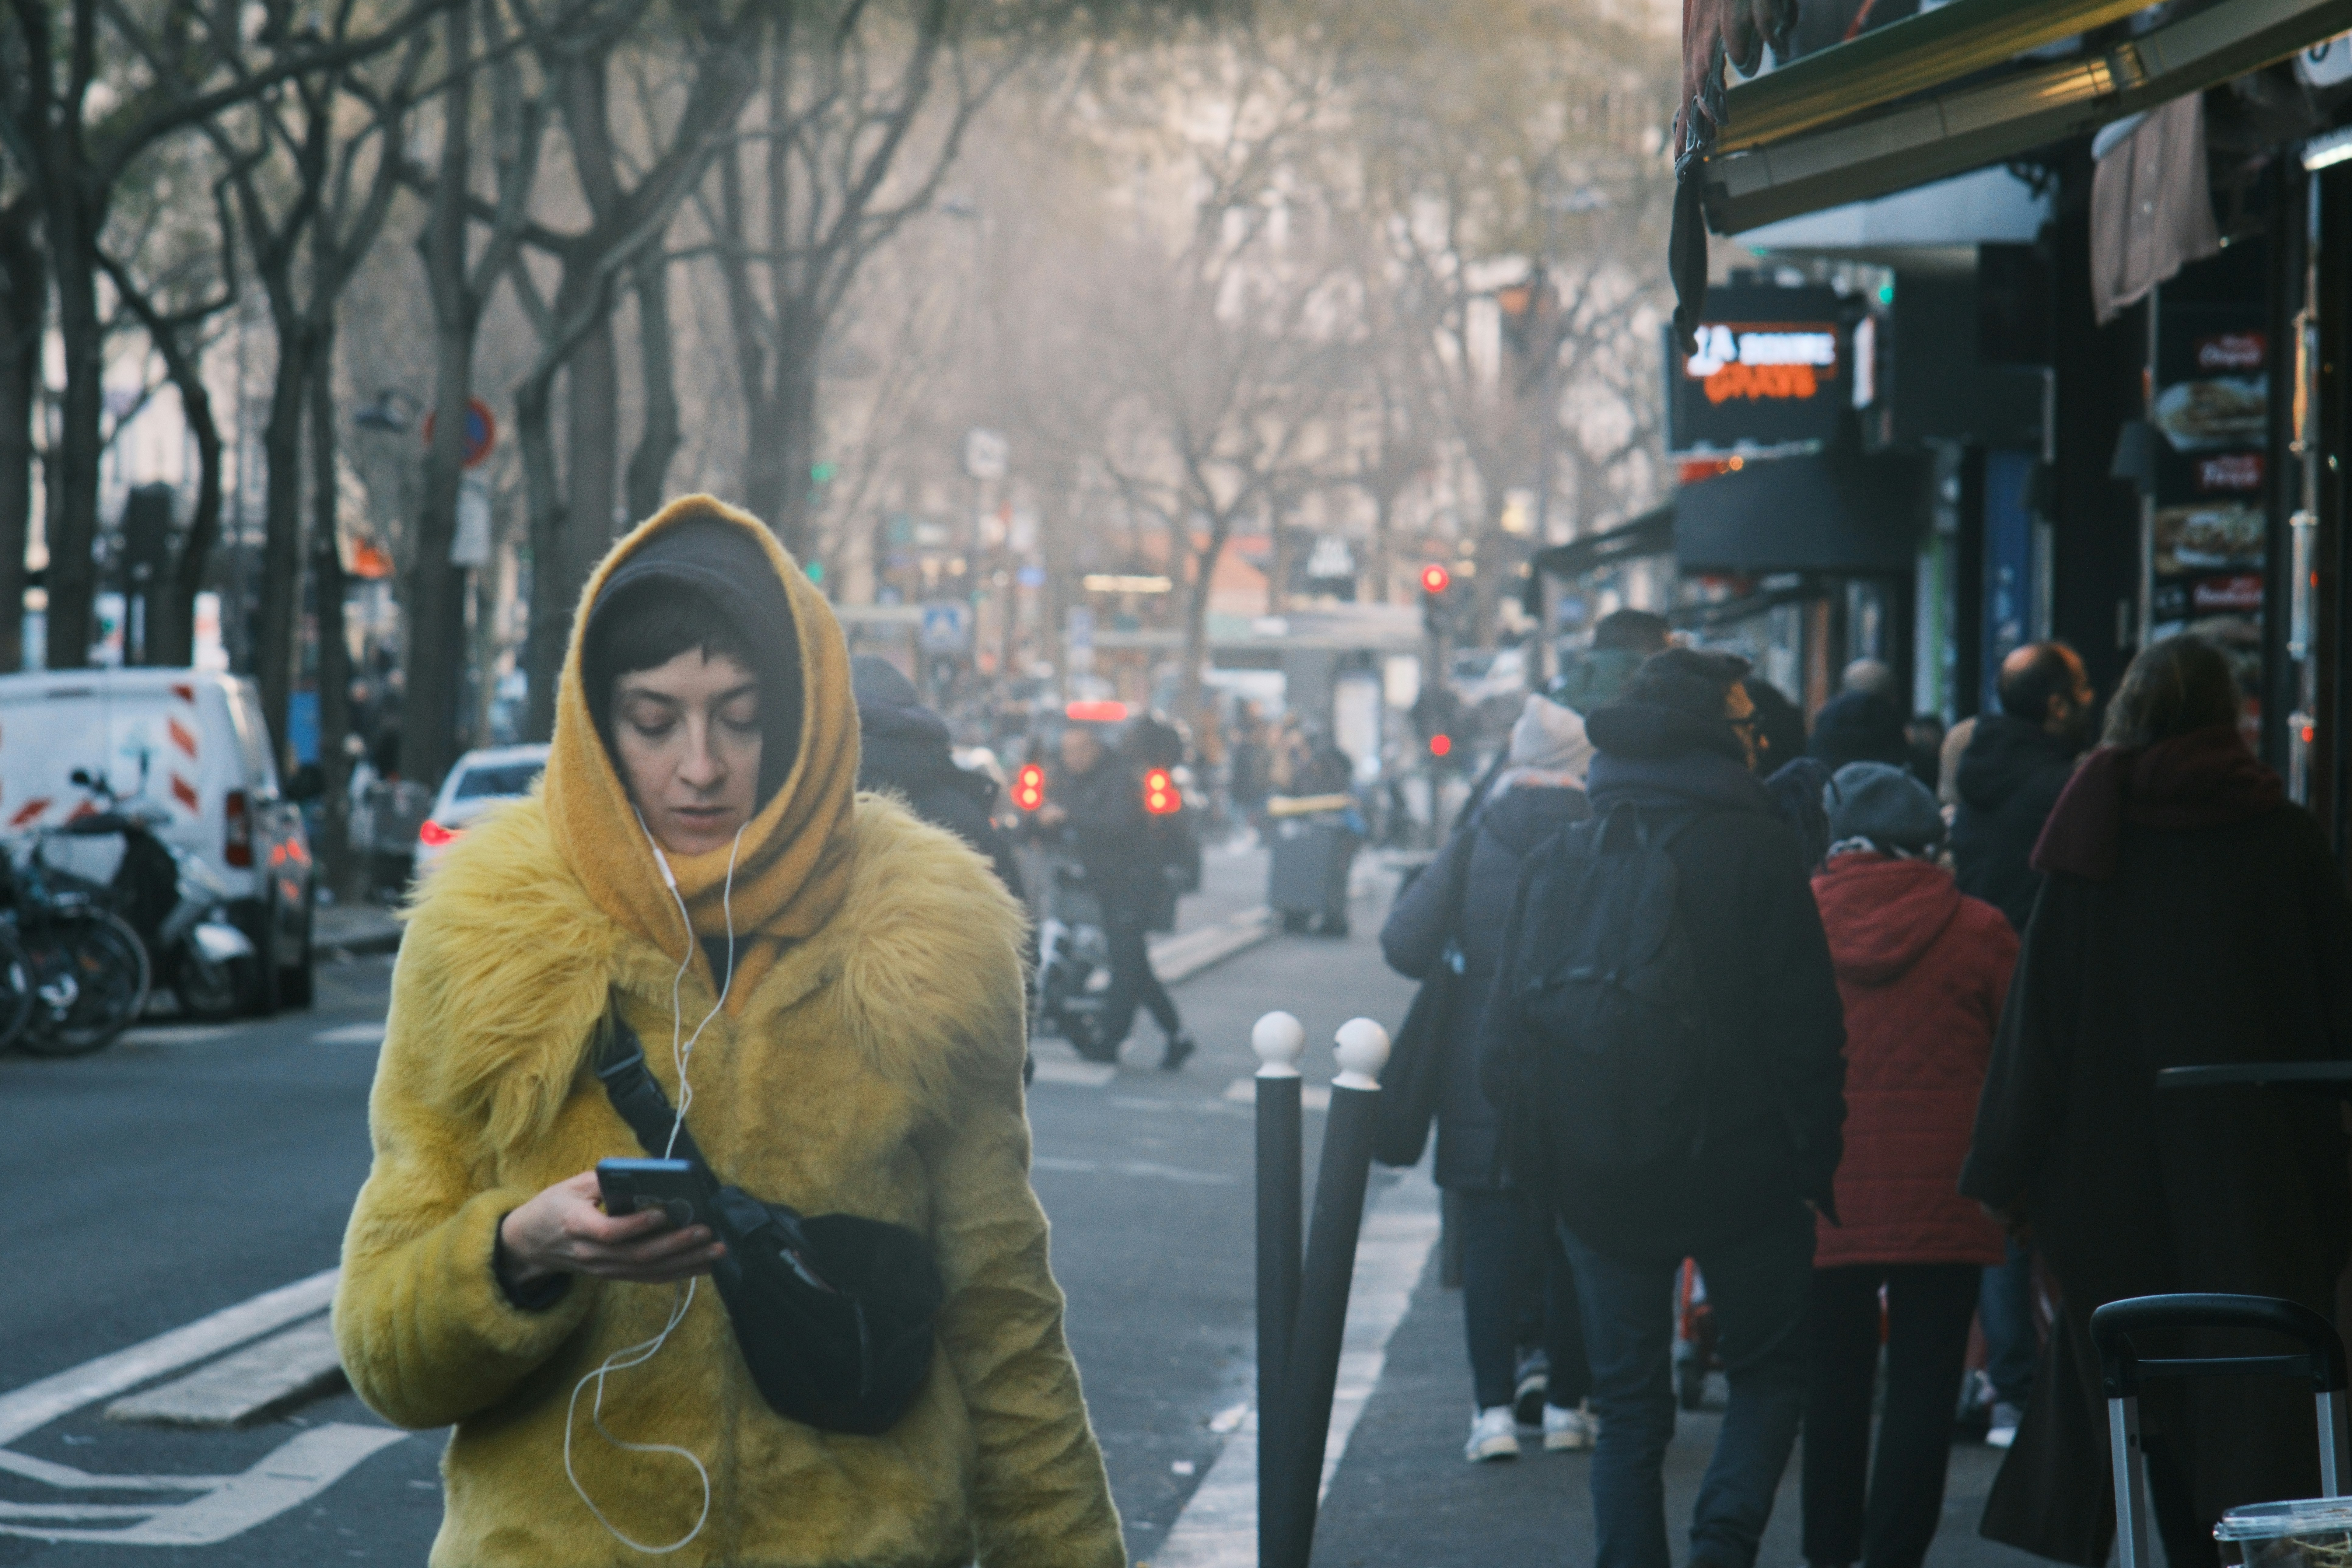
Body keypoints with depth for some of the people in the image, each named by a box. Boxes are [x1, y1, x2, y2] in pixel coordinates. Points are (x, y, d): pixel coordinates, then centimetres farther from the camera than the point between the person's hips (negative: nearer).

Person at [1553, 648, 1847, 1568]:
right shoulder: (1755, 846, -9)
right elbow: (1805, 1019, -10)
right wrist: (1817, 1151, -3)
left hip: (1603, 1176, 3)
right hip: (1743, 1168, -2)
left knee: (1628, 1410, 10)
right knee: (1771, 1372, 13)